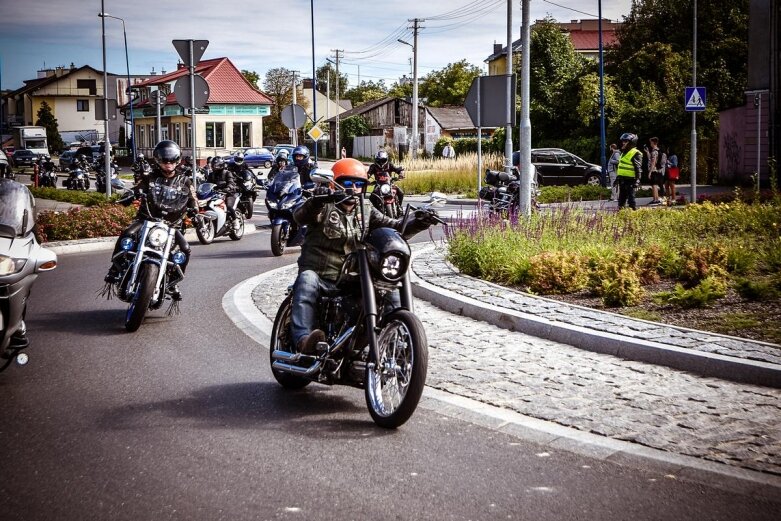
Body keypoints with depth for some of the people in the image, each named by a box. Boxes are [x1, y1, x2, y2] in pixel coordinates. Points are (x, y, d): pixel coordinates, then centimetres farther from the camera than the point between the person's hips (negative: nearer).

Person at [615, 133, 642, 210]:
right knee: (621, 198, 14)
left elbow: (638, 168, -15)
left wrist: (637, 180, -21)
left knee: (631, 197, -9)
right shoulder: (624, 153, 20)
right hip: (622, 179, 9)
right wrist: (617, 177, 25)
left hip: (630, 180, -9)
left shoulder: (635, 154, -9)